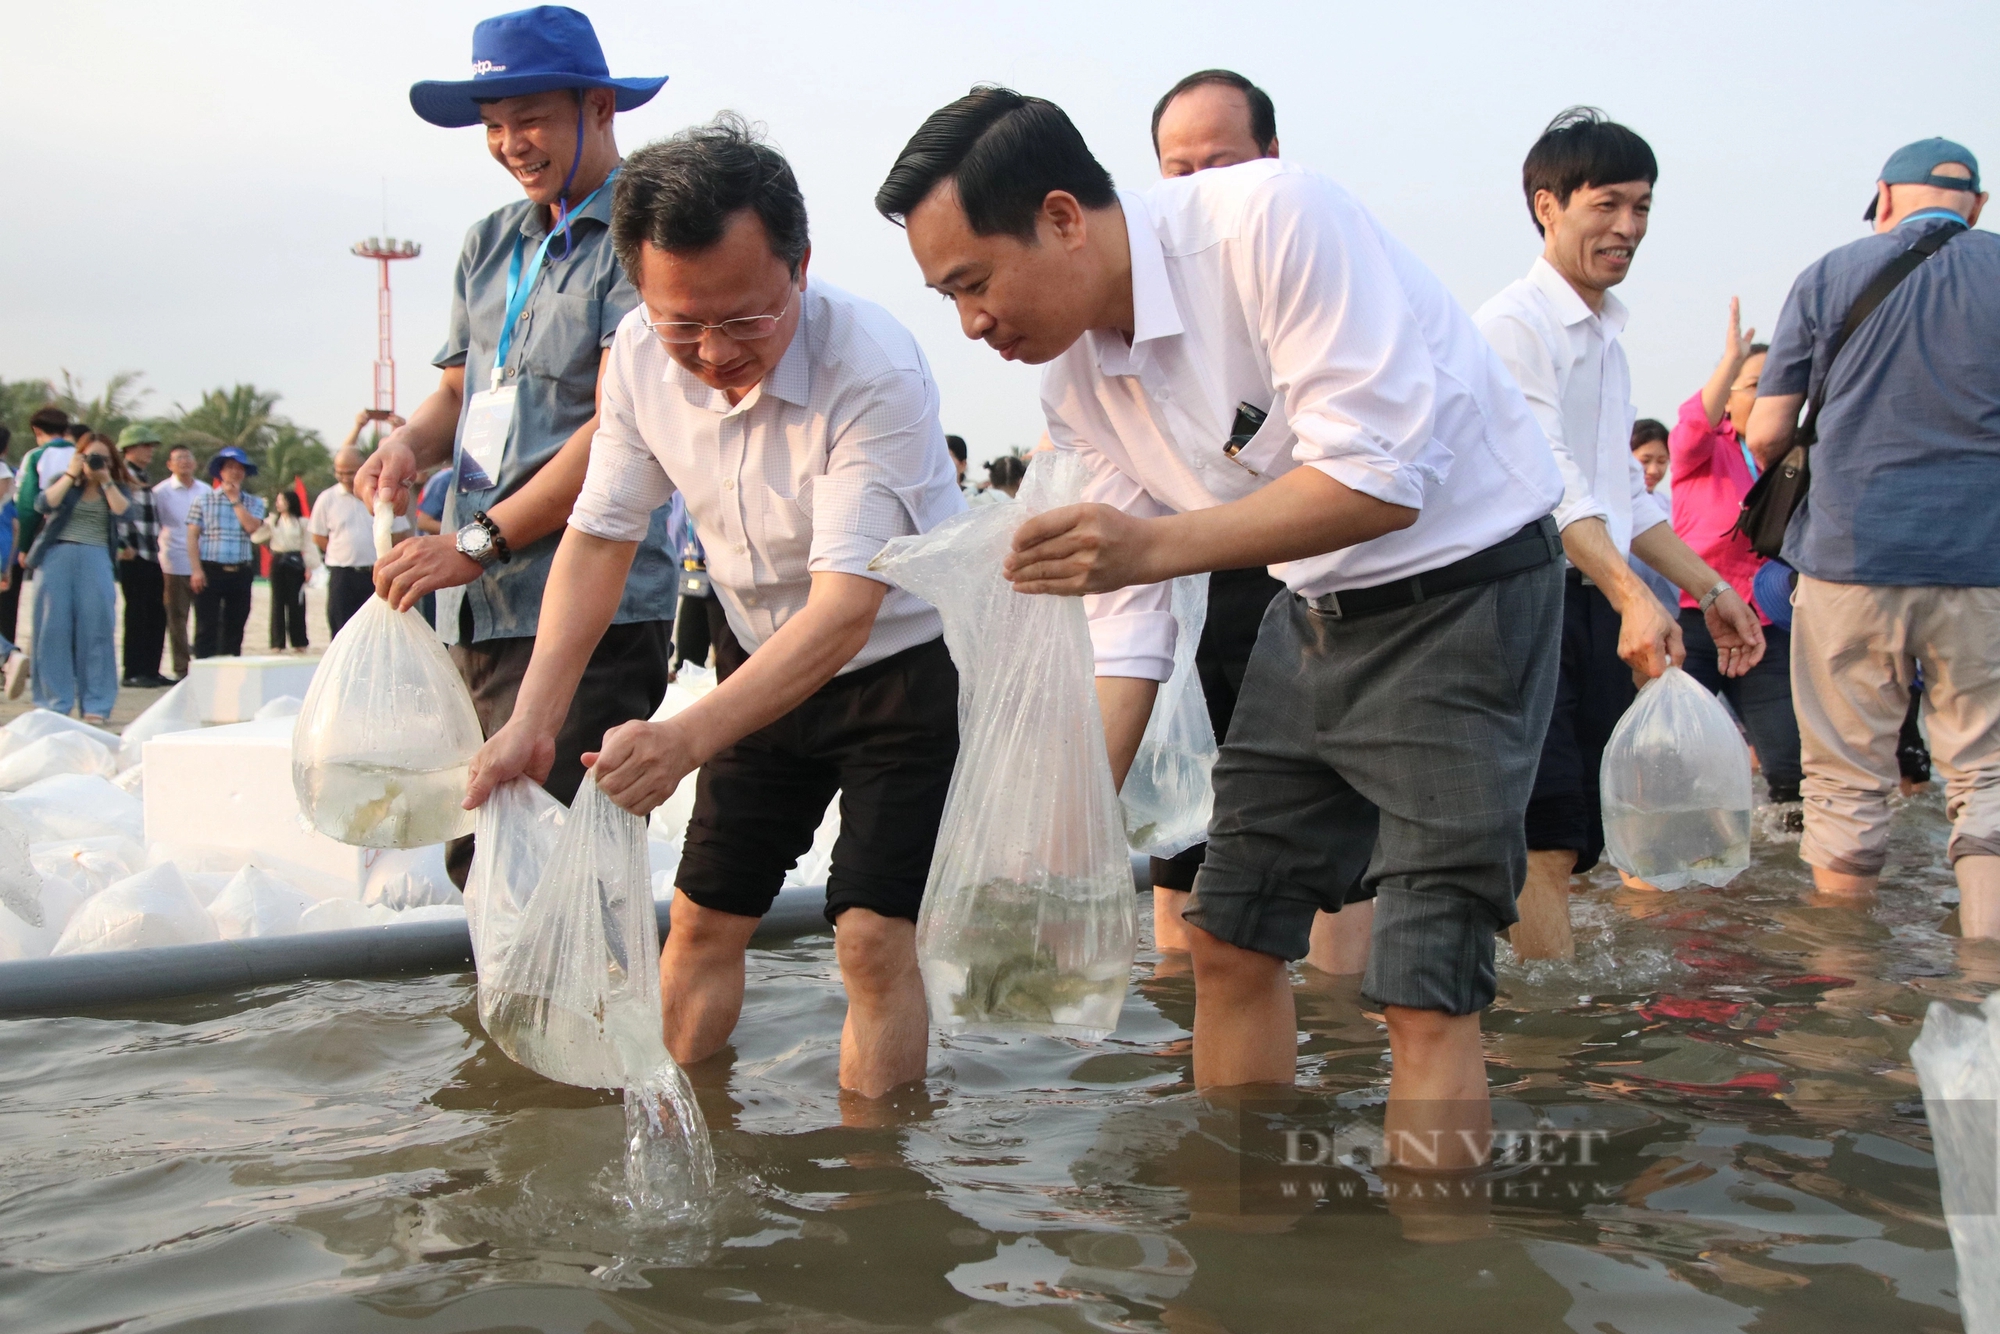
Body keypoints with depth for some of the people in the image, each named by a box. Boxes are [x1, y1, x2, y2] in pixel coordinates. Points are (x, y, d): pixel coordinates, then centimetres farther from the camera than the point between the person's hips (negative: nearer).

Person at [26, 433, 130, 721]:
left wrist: (106, 481, -4)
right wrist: (71, 474, -4)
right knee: (54, 628, -2)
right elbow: (44, 503, -6)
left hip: (96, 560, 0)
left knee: (95, 631, -5)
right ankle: (55, 703, 2)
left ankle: (95, 706, -2)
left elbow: (124, 511, -6)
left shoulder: (116, 489, 15)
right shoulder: (64, 482, 13)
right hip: (58, 557, 0)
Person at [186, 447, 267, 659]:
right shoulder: (205, 499, 5)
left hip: (240, 572, 2)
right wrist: (197, 569, -8)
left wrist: (235, 499, -4)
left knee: (235, 626, 7)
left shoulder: (253, 502, 10)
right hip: (210, 570, -2)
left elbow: (252, 526, -10)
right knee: (206, 627, -4)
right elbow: (192, 536, 1)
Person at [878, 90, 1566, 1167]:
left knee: (1423, 992, -12)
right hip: (1315, 611, 8)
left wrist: (1156, 542, -35)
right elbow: (1125, 612, 3)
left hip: (1462, 584, -7)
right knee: (1228, 936, 9)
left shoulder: (1270, 221, -25)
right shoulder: (1072, 371, -1)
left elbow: (1379, 480, -29)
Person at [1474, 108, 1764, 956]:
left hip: (1596, 603, 9)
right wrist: (1634, 596, -31)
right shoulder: (1514, 323, -9)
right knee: (1549, 839, -12)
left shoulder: (1608, 337, 20)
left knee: (1578, 838, 8)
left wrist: (1709, 587, 20)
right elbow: (1547, 483, -21)